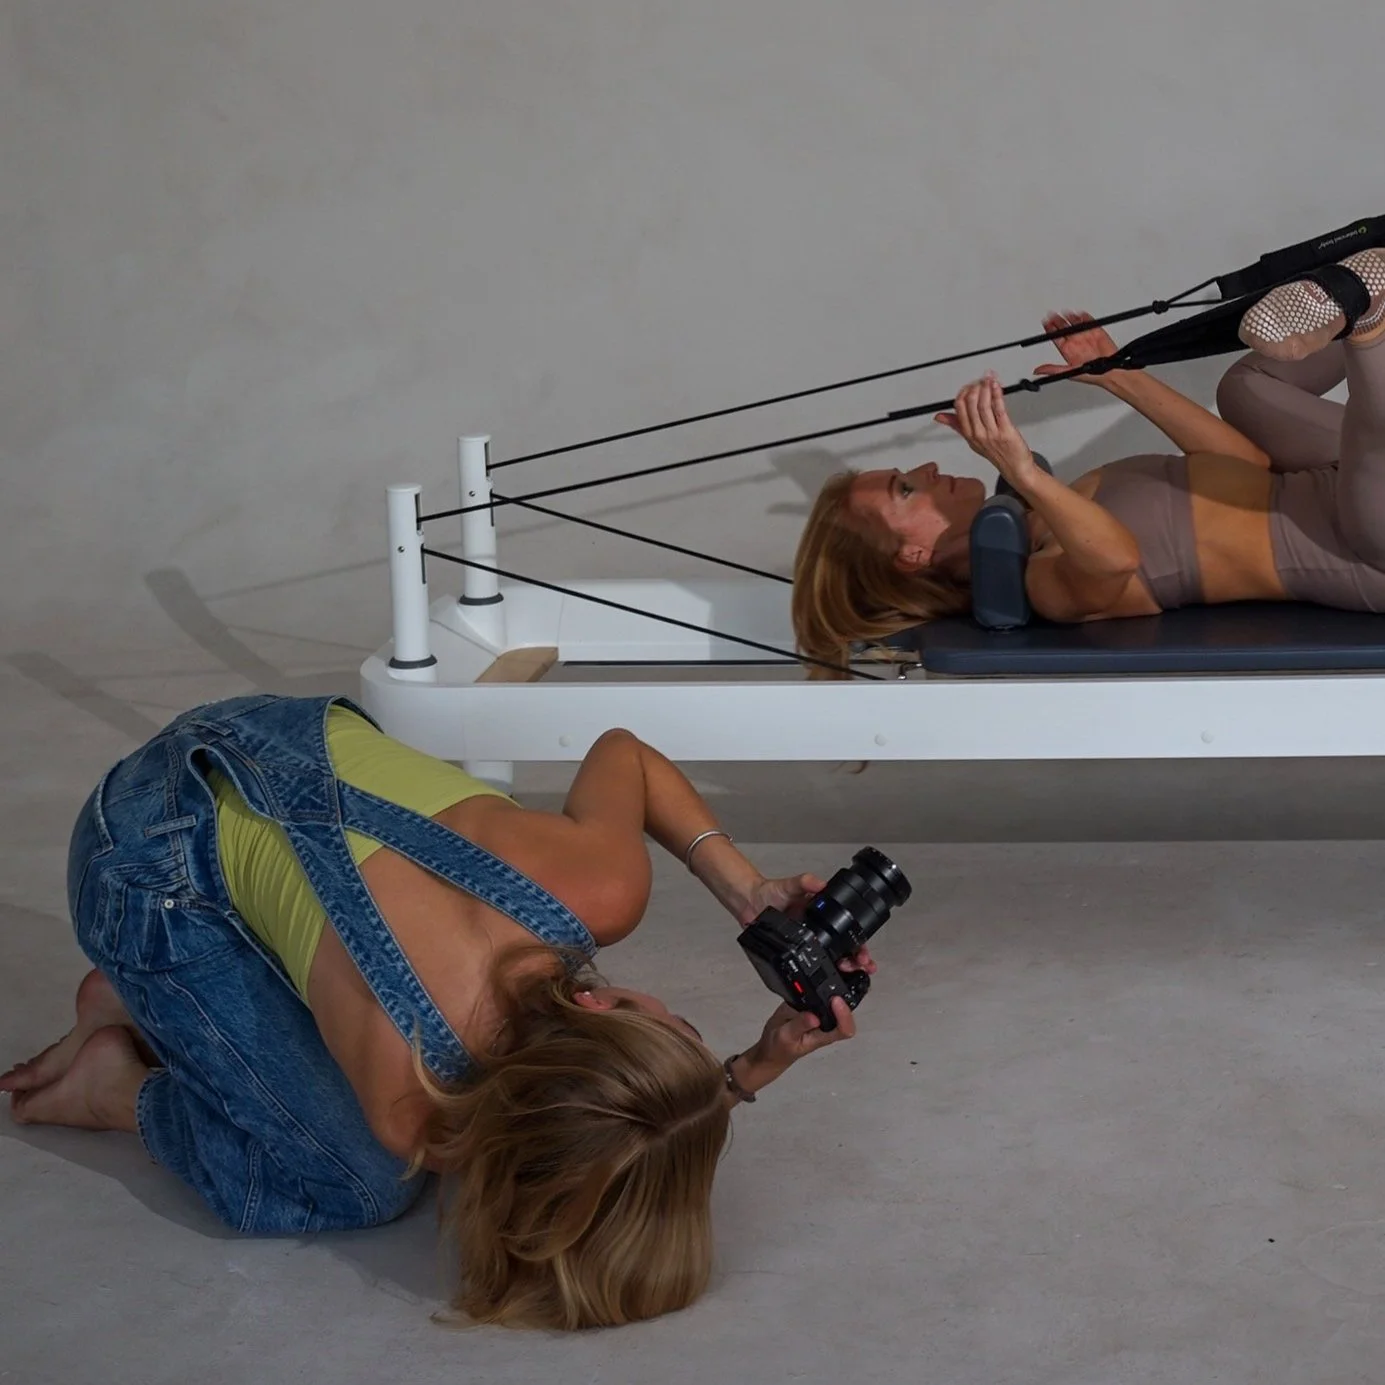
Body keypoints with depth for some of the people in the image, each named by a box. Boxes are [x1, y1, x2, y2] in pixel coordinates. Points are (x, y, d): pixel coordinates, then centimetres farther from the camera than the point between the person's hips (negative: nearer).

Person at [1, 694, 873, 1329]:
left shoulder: (607, 885, -27)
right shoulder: (409, 1107, -34)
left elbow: (622, 752, -3)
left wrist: (747, 889, -12)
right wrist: (752, 1073, -22)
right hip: (152, 865, -6)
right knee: (362, 1186, -12)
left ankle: (145, 1003, 22)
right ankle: (123, 1084, 10)